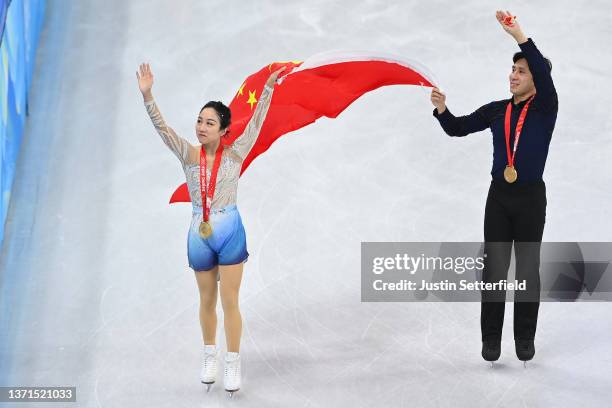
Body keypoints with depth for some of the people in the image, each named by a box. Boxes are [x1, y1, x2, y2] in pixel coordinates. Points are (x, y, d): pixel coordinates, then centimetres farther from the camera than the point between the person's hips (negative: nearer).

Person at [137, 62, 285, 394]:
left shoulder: (234, 154, -6)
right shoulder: (189, 155, -3)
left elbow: (256, 123, -14)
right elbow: (161, 127, -11)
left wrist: (268, 88, -25)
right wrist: (147, 94, -25)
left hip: (230, 232, -2)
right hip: (199, 235, 2)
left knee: (229, 302, 4)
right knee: (207, 301, 17)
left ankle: (233, 364, 18)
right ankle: (210, 358, 35)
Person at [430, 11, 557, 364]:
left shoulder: (545, 108, -4)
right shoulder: (496, 110, 6)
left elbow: (544, 75, -23)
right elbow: (459, 129, 10)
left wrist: (520, 35, -32)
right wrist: (442, 110, -11)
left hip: (531, 197, -2)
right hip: (499, 195, 3)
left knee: (528, 270, 6)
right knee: (494, 268, 4)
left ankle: (525, 338, 18)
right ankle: (491, 338, 13)